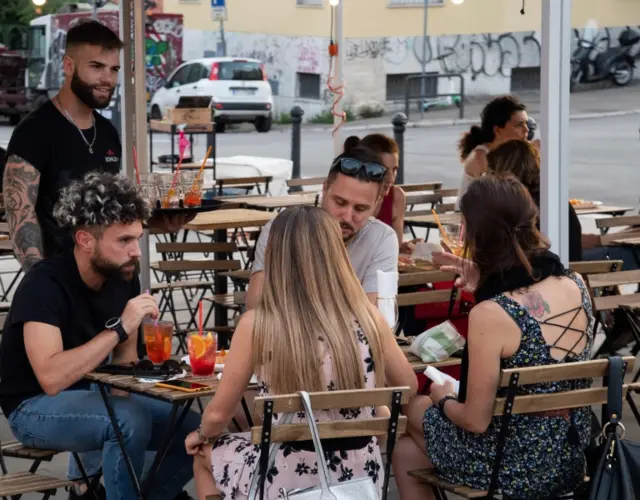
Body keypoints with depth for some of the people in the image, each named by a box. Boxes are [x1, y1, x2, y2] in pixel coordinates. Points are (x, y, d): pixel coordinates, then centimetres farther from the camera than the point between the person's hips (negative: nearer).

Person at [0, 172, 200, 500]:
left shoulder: (124, 278, -3)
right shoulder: (45, 284, -24)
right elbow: (51, 378, -36)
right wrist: (119, 328, -35)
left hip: (95, 396, 7)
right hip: (35, 406, -7)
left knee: (196, 433, -6)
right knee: (131, 420, -33)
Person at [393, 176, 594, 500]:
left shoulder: (490, 314, -27)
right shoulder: (576, 285, -7)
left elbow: (476, 420, -19)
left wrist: (444, 399, 2)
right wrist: (485, 288, 8)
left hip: (515, 470, -6)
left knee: (416, 409, 26)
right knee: (408, 451, 29)